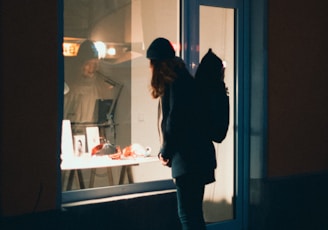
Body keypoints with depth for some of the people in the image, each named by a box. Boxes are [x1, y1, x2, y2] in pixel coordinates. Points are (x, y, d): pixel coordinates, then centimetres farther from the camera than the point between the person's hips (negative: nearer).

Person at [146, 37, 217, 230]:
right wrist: (167, 151, 15)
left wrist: (165, 152, -5)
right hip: (196, 156, 10)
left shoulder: (176, 83, -12)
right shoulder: (185, 79, 17)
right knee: (193, 213, 14)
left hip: (188, 158, -10)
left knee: (188, 214, -8)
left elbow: (175, 120, -17)